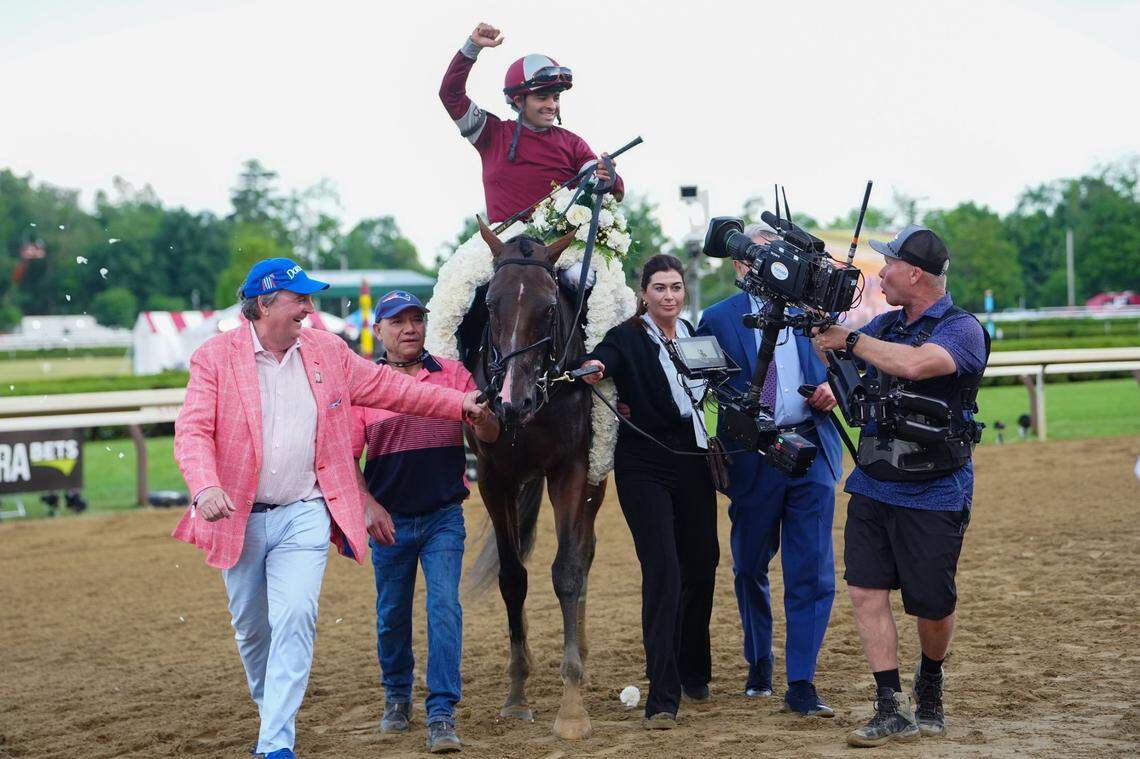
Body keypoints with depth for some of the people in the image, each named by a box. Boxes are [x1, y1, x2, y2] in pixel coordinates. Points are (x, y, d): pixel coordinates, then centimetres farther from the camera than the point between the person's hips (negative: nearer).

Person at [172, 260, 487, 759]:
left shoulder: (328, 351, 5)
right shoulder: (215, 356, -5)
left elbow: (389, 389, 15)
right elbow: (193, 430, -13)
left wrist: (461, 404, 14)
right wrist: (206, 488, -30)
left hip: (304, 516, 1)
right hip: (238, 517, 0)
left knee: (295, 619, -15)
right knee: (251, 628, 13)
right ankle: (269, 712, 38)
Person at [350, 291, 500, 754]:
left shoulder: (453, 374, 3)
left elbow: (490, 437, -1)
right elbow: (347, 456, 0)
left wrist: (479, 414, -24)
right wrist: (368, 505, -13)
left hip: (444, 516, 0)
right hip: (389, 519, 1)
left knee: (444, 607, -10)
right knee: (392, 615, 12)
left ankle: (442, 715, -8)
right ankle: (397, 697, 33)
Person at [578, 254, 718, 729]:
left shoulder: (693, 334, 7)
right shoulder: (627, 338, -10)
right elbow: (604, 359, -32)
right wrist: (592, 370, -55)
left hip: (693, 463, 6)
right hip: (645, 467, -5)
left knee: (702, 567, 11)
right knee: (664, 573, -14)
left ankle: (694, 673, 32)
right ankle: (662, 698, -14)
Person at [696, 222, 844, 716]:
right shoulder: (718, 319, 2)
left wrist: (832, 390, -6)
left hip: (812, 451, 0)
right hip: (753, 459, 0)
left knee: (813, 572, -7)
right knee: (750, 569, 13)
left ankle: (801, 686, -4)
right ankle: (758, 664, 35)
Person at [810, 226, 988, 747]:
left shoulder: (962, 329, -12)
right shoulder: (885, 325, 10)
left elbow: (913, 364, -31)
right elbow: (833, 354, 22)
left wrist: (850, 339, -21)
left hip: (935, 495, -6)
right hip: (873, 485, 6)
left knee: (932, 605, 3)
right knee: (866, 591, -6)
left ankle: (930, 684, 33)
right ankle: (892, 711, -3)